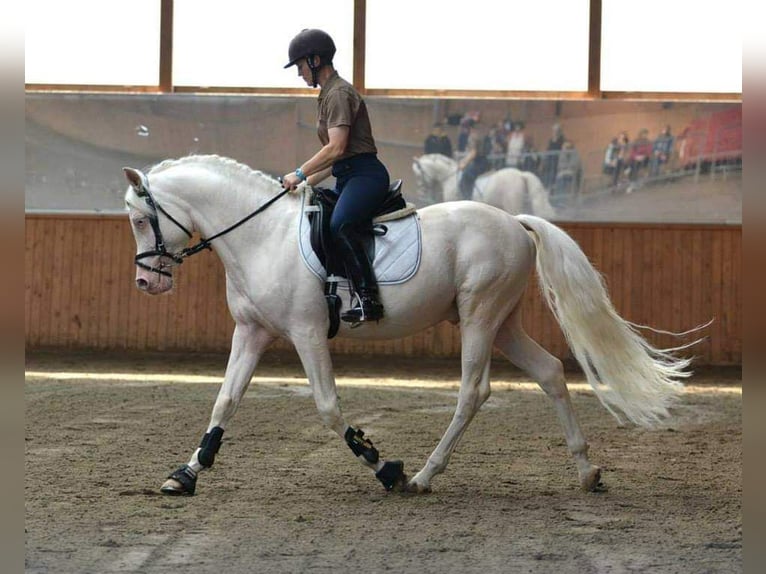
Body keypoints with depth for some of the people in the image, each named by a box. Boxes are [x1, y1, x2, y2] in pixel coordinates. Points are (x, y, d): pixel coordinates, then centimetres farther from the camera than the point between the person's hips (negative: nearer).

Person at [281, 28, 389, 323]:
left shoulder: (339, 93, -9)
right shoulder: (328, 94, 23)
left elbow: (336, 148, -20)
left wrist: (300, 174, -16)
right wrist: (307, 183, 19)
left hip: (365, 175, -11)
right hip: (347, 179, 11)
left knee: (339, 225, -33)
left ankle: (368, 298, -39)